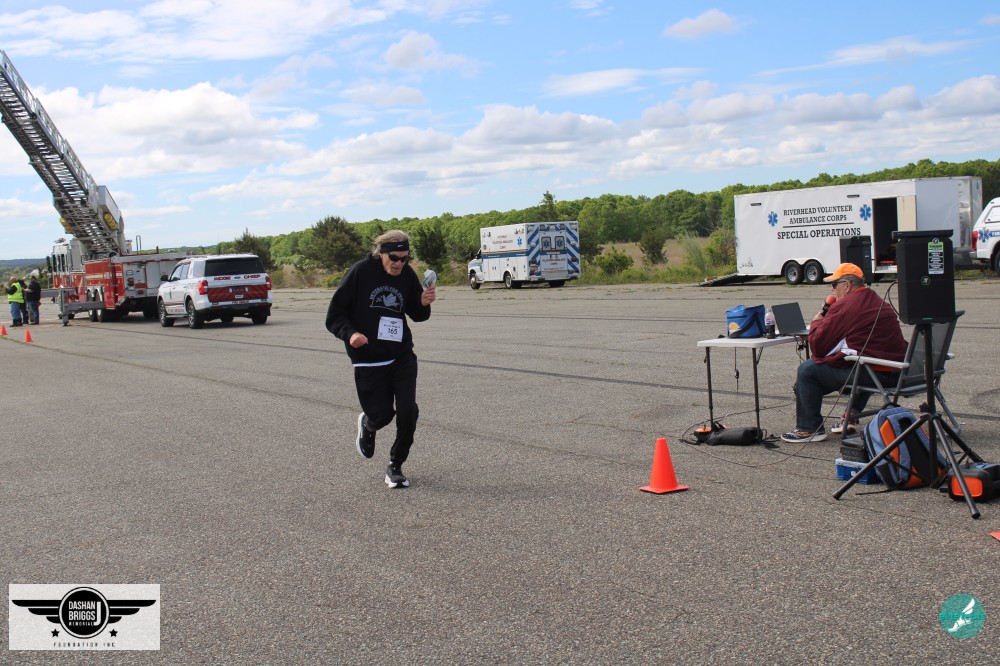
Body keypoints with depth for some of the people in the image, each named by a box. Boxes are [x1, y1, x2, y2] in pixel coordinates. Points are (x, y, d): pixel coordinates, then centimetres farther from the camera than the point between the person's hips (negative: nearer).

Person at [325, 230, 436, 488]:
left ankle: (395, 466, 13)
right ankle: (367, 424, 39)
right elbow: (334, 314, -7)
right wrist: (350, 334, -26)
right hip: (368, 360, -3)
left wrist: (424, 304, -9)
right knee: (382, 414, -1)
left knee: (408, 411, -8)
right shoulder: (360, 272, -11)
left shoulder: (407, 275, 1)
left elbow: (417, 315, 14)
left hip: (402, 357, 3)